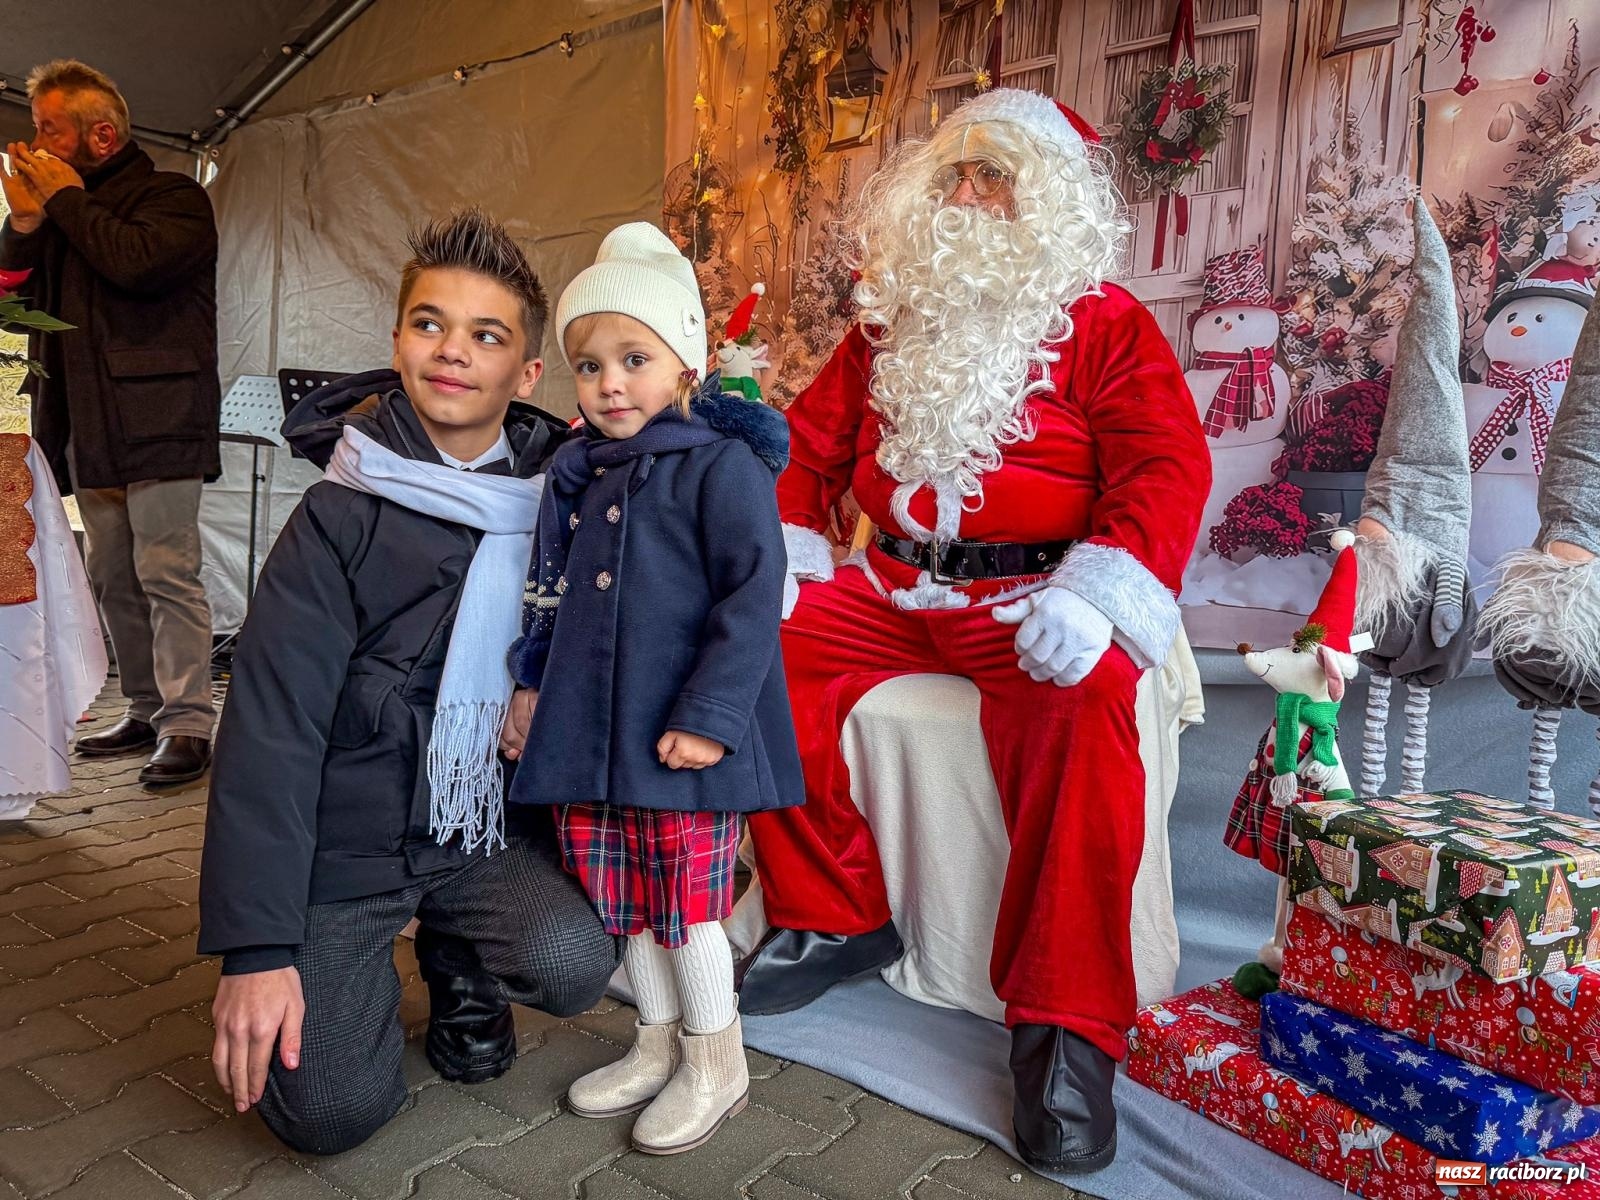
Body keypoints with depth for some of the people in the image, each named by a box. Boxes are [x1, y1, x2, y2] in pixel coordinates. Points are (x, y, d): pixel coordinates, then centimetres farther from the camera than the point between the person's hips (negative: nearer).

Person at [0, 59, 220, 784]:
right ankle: (145, 713, 18)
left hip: (158, 421, -8)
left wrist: (66, 199, -5)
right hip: (89, 430, 8)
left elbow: (139, 264, -19)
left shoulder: (173, 196, 1)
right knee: (113, 582, 9)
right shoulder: (60, 211, 22)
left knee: (167, 575, -11)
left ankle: (187, 725, -8)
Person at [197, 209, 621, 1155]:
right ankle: (365, 962, 22)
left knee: (572, 966, -24)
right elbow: (271, 729, -14)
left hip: (492, 825, 2)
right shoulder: (343, 519, -11)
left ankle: (460, 959, 12)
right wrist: (256, 946, -17)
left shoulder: (557, 495, -3)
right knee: (332, 1110, -11)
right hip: (350, 839, -2)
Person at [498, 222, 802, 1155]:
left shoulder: (721, 462, -10)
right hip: (592, 728, 7)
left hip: (680, 734, -7)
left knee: (688, 903, 3)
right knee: (624, 902, 16)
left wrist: (709, 715, -20)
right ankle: (658, 1046, 36)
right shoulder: (578, 474, 13)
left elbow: (753, 594, -17)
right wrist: (534, 682, 18)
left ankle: (716, 1065, 25)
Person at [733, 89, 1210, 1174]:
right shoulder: (892, 320, 19)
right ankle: (835, 916, 0)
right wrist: (778, 549, 1)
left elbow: (1168, 466, -9)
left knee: (1085, 699, -35)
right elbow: (814, 439, 19)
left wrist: (1094, 593, -26)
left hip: (1034, 598, -4)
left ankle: (1065, 1022, -21)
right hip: (894, 593, 5)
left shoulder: (1101, 321, 4)